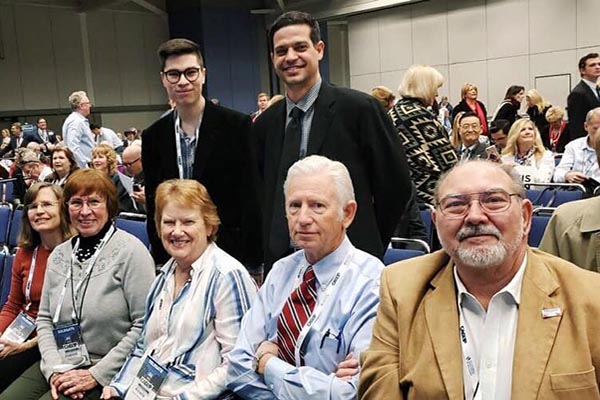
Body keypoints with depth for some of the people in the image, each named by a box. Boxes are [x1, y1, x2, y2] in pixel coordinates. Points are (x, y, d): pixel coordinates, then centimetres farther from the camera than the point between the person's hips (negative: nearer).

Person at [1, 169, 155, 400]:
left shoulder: (131, 251, -11)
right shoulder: (58, 255, 9)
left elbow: (144, 326, -15)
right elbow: (45, 319, 11)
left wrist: (97, 374, -14)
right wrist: (55, 368, -4)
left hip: (106, 374, -6)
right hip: (58, 366, 6)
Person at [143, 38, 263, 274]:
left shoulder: (238, 126, -8)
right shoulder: (153, 137, 4)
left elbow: (251, 201, -8)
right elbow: (153, 205, 9)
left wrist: (253, 265, -10)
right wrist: (160, 263, 5)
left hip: (231, 255, -3)